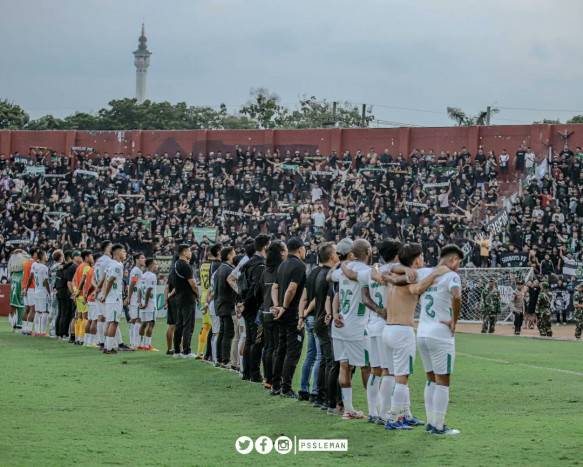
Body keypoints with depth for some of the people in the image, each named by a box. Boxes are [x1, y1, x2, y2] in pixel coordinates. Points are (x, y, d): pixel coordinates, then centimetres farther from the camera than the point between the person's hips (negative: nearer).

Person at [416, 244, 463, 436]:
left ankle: (431, 423, 19)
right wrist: (454, 321, -14)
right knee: (443, 382, 0)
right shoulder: (451, 276, -9)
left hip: (421, 333, 7)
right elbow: (456, 297, -26)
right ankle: (439, 426, 1)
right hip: (441, 334, -7)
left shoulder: (423, 273, 10)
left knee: (432, 379, 17)